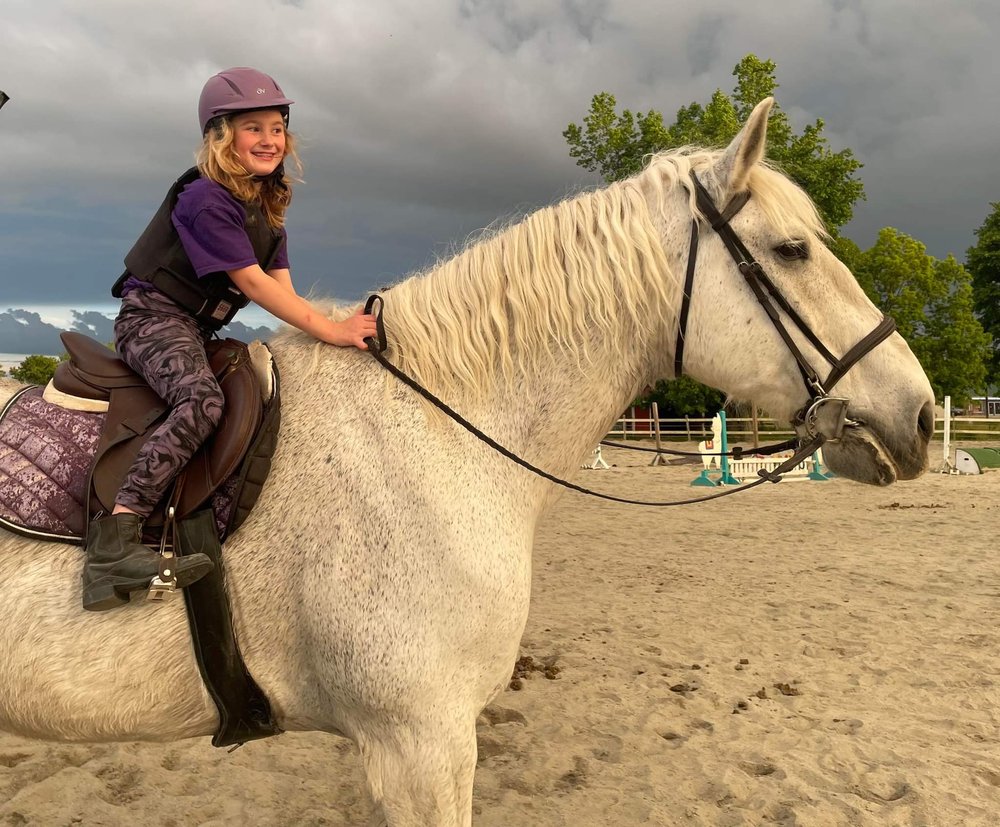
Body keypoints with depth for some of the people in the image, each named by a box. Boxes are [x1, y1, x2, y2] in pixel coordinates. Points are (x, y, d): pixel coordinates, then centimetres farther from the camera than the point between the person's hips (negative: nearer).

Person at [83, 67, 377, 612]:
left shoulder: (269, 206, 13)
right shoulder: (206, 197, -14)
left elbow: (282, 289, 3)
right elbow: (253, 283, -22)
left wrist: (339, 326, -12)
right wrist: (330, 330, -25)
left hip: (199, 331, 9)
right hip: (153, 317, -9)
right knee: (202, 399, -35)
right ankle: (115, 537, -38)